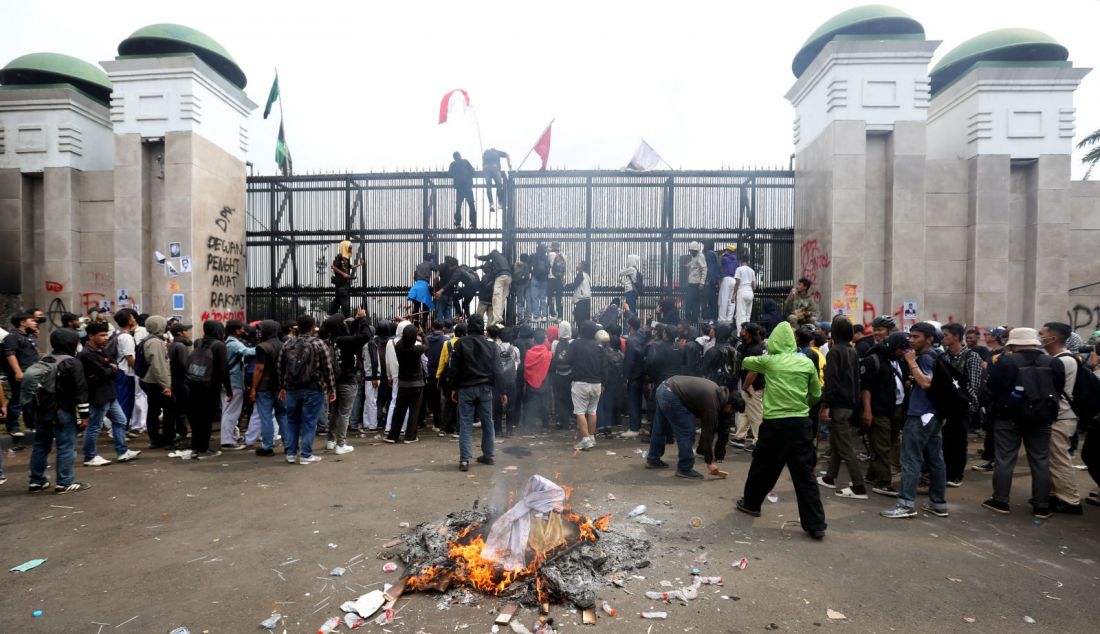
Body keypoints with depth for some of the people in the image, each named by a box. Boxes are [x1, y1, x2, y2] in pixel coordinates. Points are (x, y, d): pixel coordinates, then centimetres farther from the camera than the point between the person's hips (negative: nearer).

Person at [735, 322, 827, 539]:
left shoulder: (769, 361, -4)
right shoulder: (807, 363, 2)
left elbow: (746, 362, 17)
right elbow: (816, 395, 11)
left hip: (775, 424, -2)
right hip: (802, 423, 2)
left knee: (762, 466, 16)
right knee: (805, 474, 7)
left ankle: (751, 503, 33)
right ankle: (815, 524, 8)